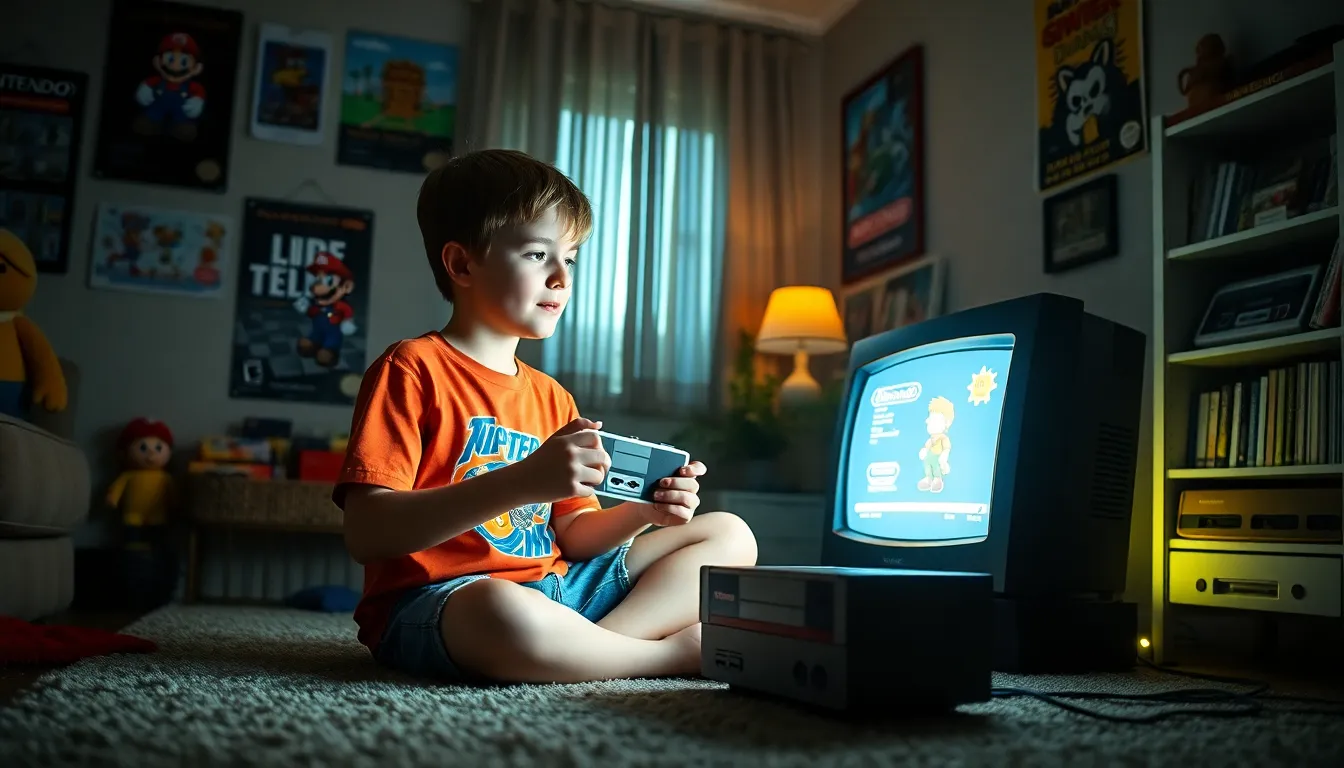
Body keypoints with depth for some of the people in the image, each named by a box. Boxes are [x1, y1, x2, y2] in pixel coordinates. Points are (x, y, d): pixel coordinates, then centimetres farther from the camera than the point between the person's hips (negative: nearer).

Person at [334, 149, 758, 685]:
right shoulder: (412, 370, -6)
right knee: (504, 612, -43)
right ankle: (677, 652, -13)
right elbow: (366, 533, -18)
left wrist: (643, 512, -5)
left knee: (730, 535, 7)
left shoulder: (551, 397, 17)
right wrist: (523, 481, -27)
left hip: (557, 588, 8)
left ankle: (600, 642, -18)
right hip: (436, 598, -7)